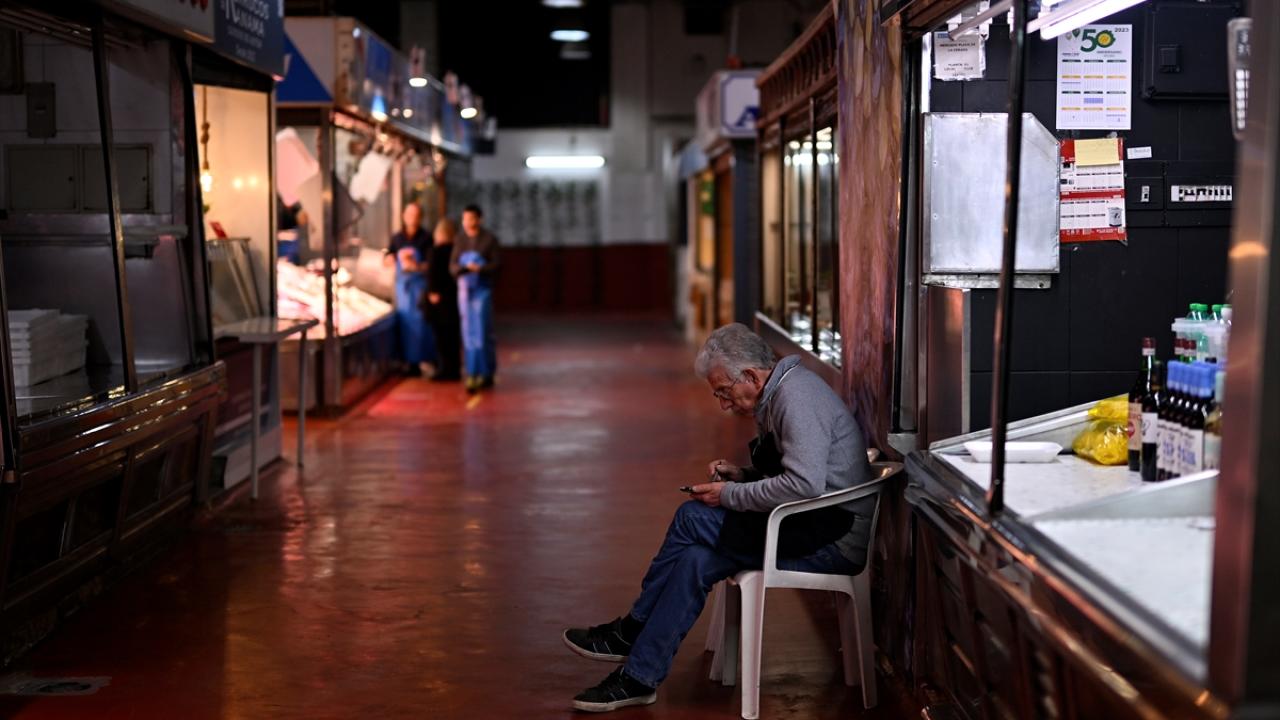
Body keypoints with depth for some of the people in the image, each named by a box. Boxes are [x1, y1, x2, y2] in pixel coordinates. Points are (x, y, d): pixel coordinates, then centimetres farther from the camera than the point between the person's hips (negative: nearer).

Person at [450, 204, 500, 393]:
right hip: (464, 290, 5)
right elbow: (453, 266, 4)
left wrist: (480, 268, -27)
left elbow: (495, 265, -8)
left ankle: (485, 374, 0)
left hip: (483, 290, -4)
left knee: (482, 333, -7)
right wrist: (465, 267, -19)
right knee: (468, 333, 5)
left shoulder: (490, 240, -5)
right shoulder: (461, 241, 9)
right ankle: (473, 374, 11)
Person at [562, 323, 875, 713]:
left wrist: (731, 495, -18)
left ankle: (631, 632, 2)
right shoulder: (779, 394, 14)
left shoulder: (795, 397, -18)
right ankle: (638, 678, -1)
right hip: (816, 526, 10)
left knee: (692, 518, -13)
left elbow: (805, 484, -30)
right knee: (696, 559, -5)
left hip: (835, 538, -10)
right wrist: (741, 474, 5)